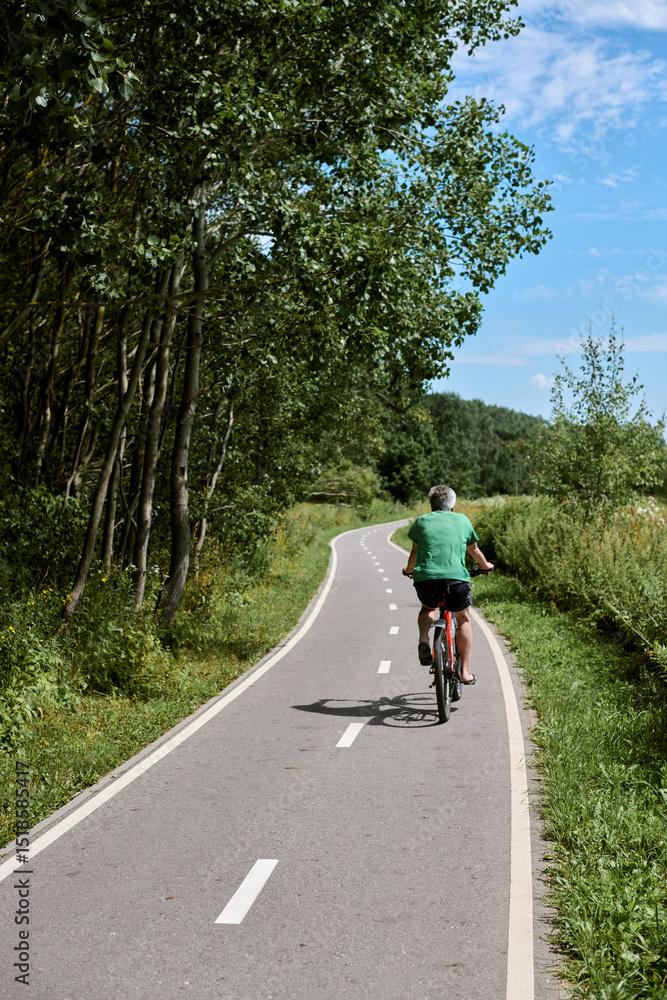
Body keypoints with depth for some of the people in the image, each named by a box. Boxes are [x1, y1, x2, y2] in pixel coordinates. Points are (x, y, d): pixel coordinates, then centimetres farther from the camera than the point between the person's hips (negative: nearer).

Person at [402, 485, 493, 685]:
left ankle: (424, 641, 5)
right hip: (456, 579, -1)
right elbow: (474, 550, 29)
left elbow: (415, 552, 26)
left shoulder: (422, 521, 15)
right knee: (463, 619, 23)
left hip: (425, 579, 1)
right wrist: (485, 565, 50)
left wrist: (409, 570, 47)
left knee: (428, 608, 33)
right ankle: (465, 672, 21)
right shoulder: (462, 520, 15)